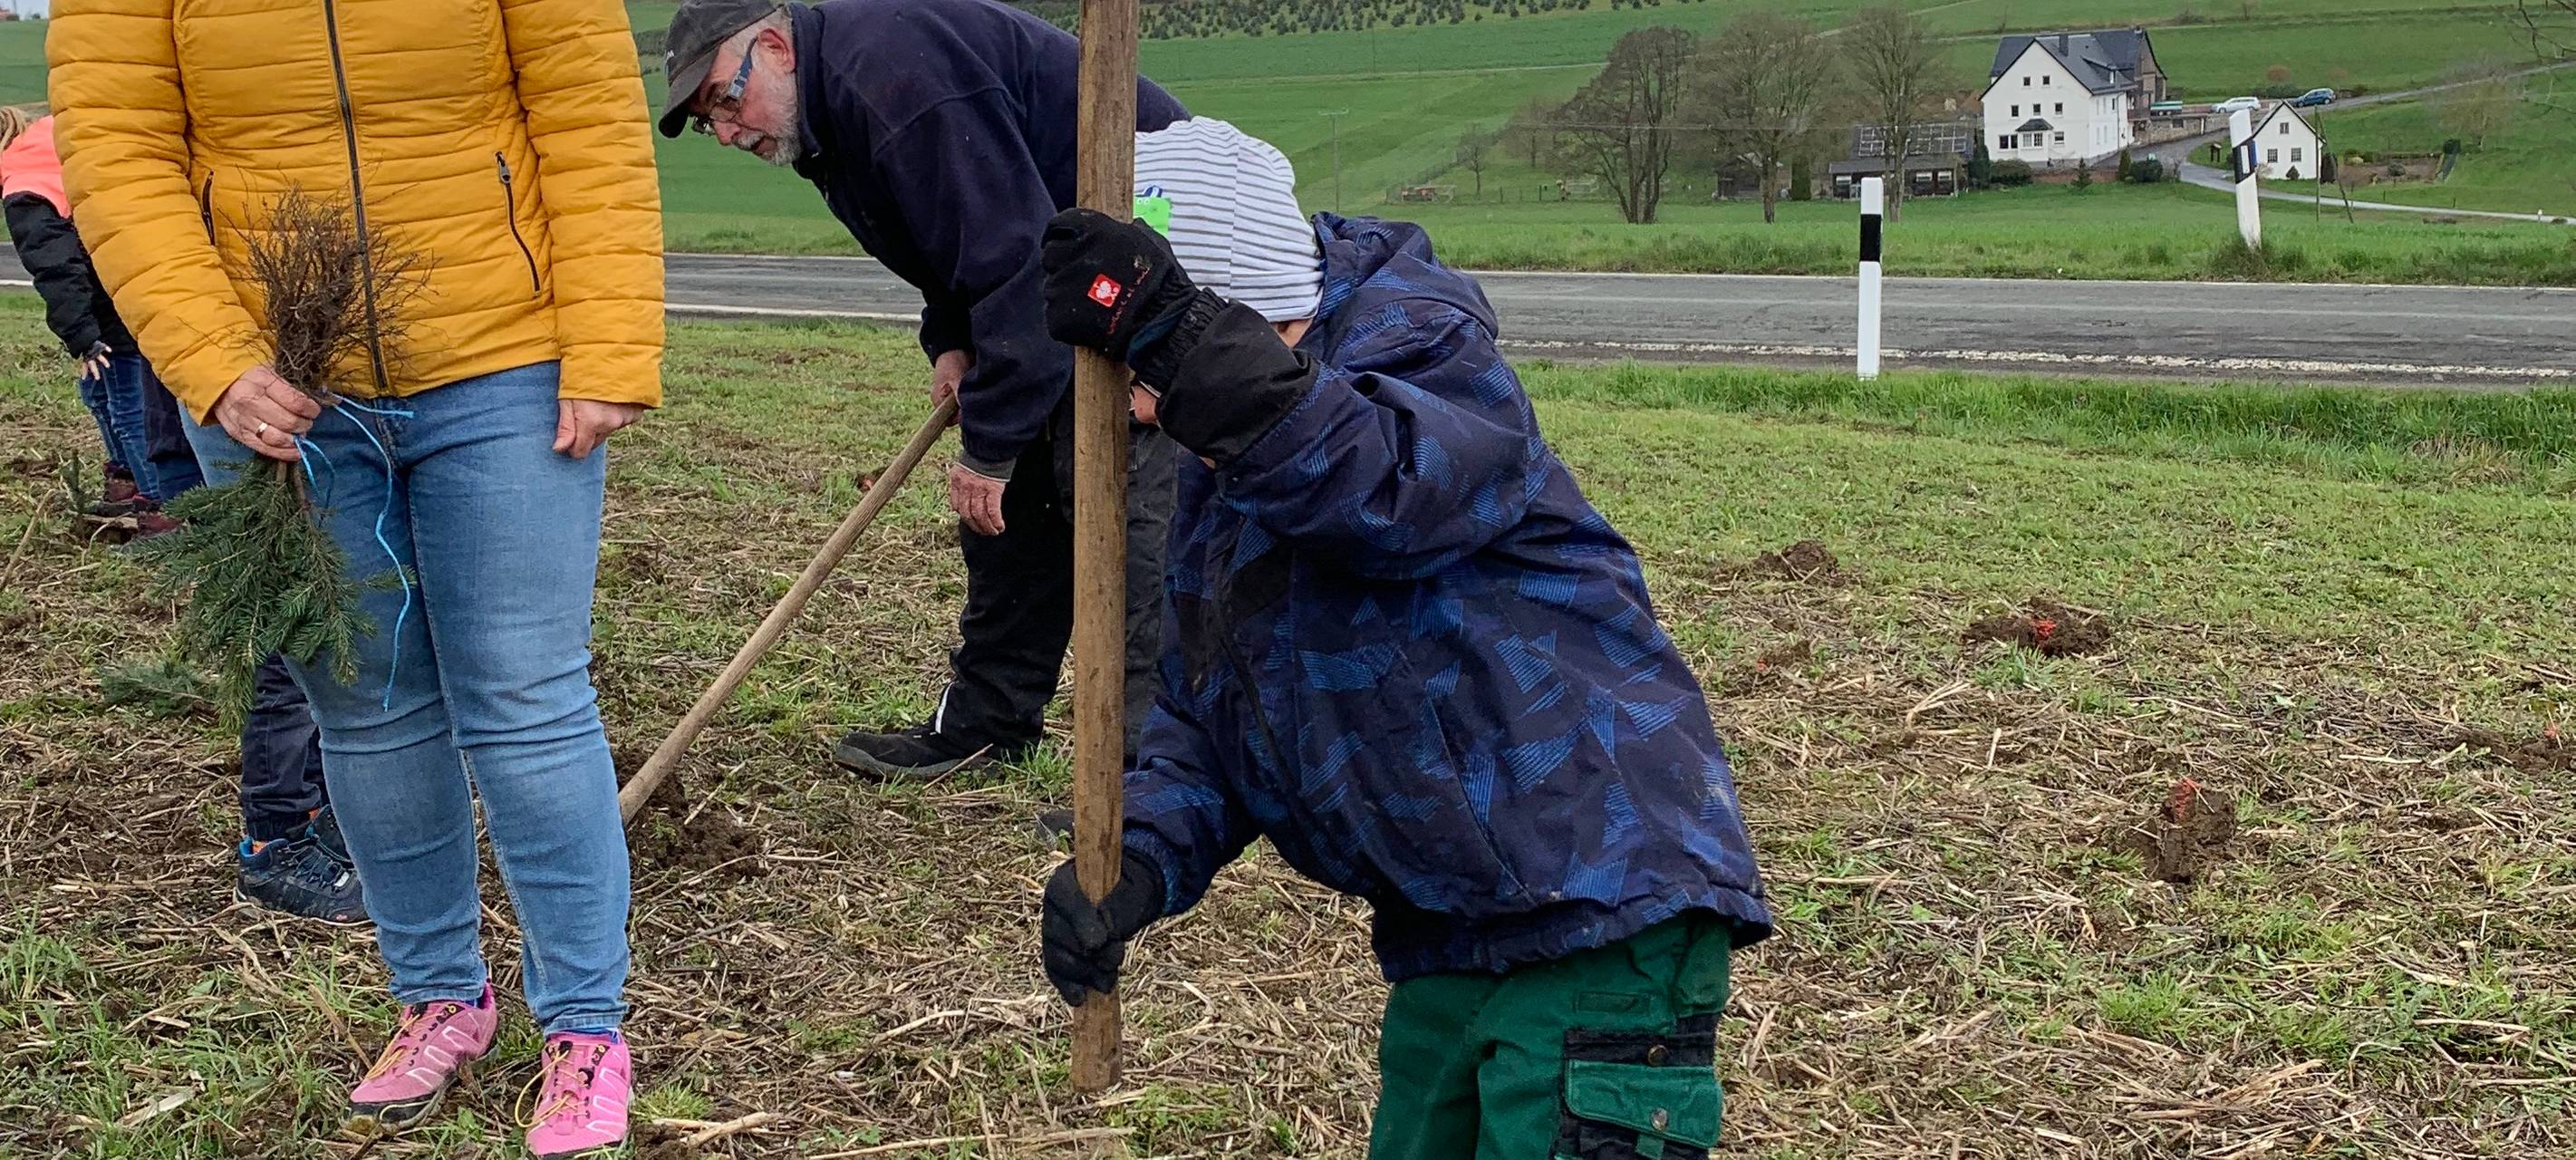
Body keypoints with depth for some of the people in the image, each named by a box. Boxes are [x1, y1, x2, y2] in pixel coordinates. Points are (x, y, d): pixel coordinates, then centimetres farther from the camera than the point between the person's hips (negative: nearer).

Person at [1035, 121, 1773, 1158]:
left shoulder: (1418, 345, -13)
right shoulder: (1216, 486, 12)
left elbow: (1376, 489, -37)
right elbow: (1203, 719, 12)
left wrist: (1169, 332, -46)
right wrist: (1141, 858, -8)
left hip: (1603, 914, -9)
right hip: (1446, 942, 9)